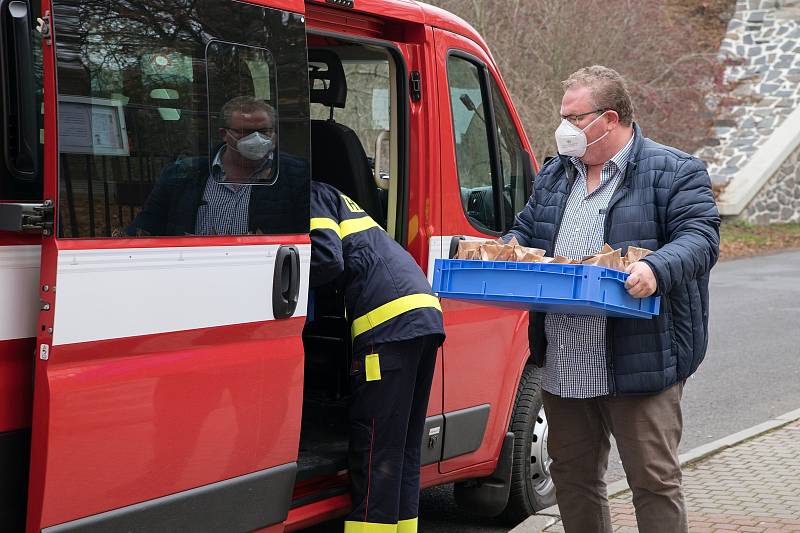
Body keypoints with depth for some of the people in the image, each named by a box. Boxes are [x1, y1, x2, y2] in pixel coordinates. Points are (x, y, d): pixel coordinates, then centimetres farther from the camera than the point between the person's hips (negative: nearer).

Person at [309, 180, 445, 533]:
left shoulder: (312, 197, 3)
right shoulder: (338, 199, 32)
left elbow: (328, 259, -11)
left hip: (390, 324, -10)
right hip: (425, 316, 10)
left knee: (375, 452, -9)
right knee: (404, 451, 13)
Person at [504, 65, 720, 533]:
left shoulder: (674, 173, -4)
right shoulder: (553, 175, 16)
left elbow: (700, 237, -14)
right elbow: (524, 232, 24)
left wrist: (657, 269, -32)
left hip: (640, 363, -6)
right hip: (563, 365, 7)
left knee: (654, 478, -2)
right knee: (573, 475, 16)